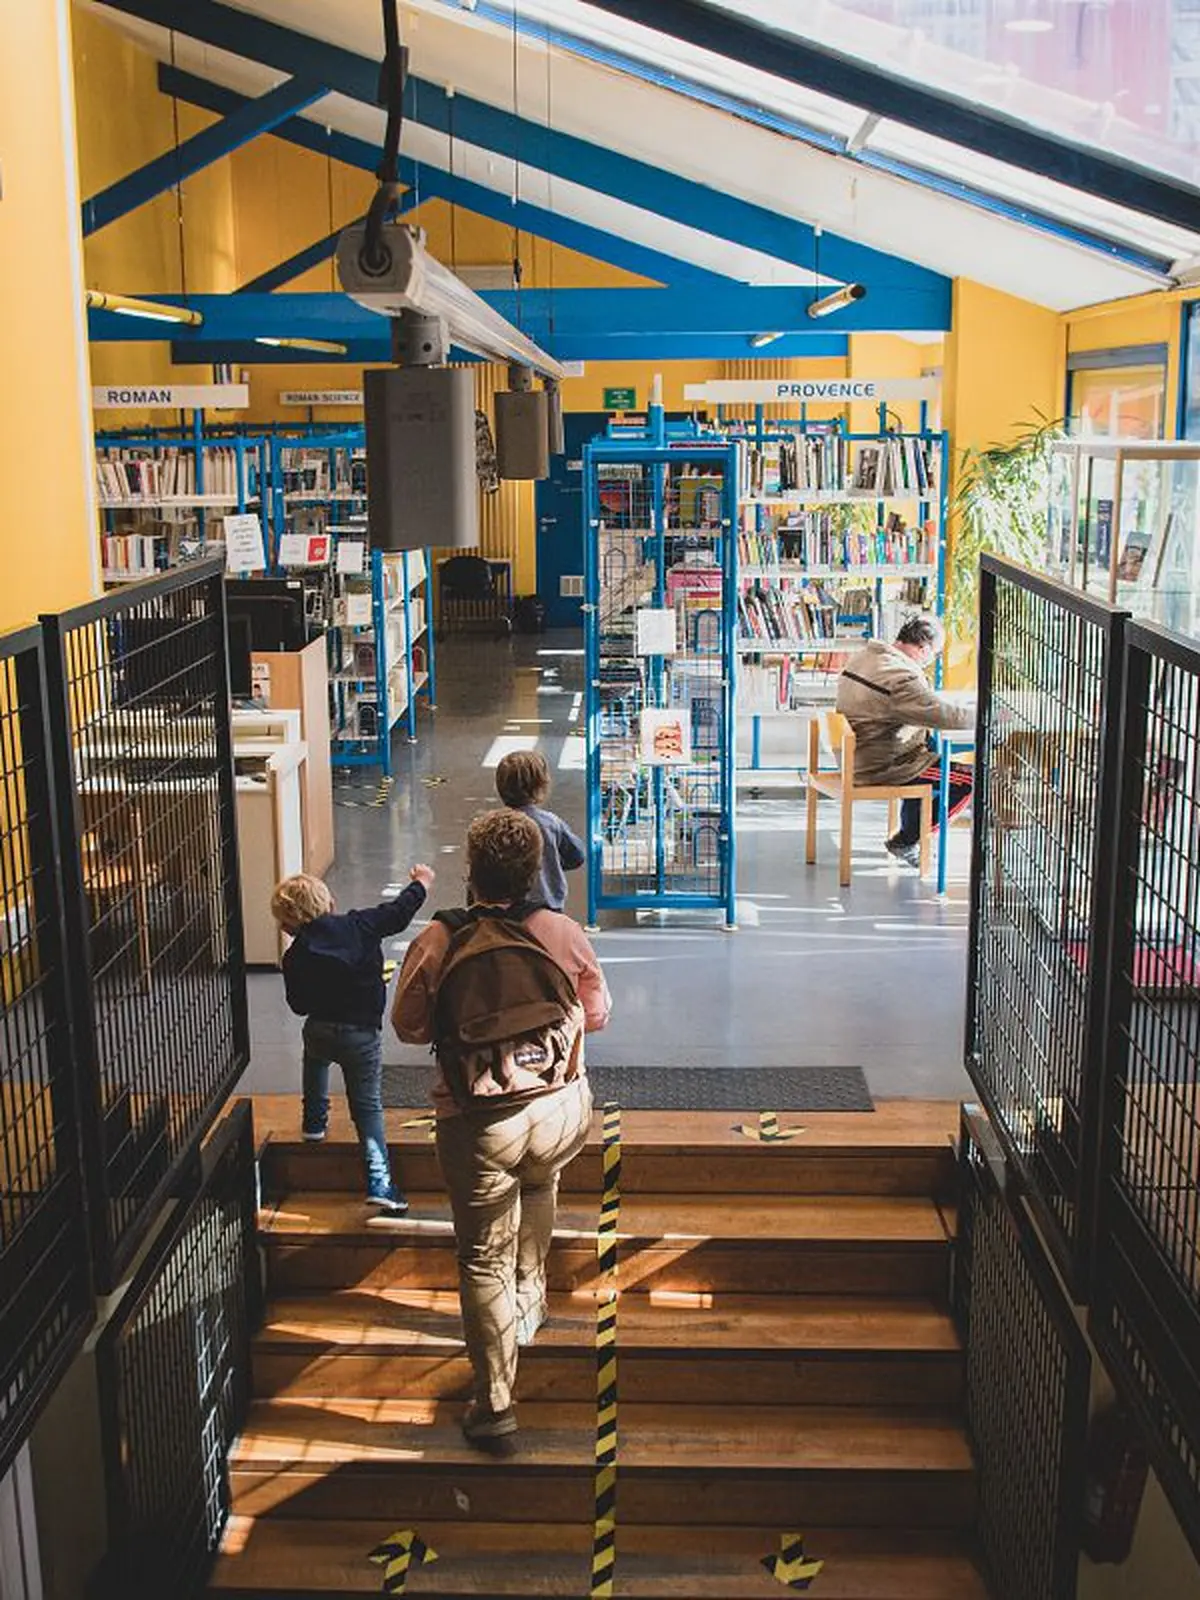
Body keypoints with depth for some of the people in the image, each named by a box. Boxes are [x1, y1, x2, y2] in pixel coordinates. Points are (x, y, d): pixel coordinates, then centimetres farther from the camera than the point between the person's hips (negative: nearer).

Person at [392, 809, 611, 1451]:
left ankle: (495, 1410, 17)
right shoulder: (565, 934, -8)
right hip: (560, 1113, 2)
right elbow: (597, 1014, 7)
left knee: (485, 1263, 10)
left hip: (478, 1126, -2)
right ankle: (529, 1302, 45)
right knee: (539, 1182, 36)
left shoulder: (435, 944, -12)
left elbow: (408, 1025, 3)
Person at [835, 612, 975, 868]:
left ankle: (910, 827, 33)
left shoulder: (863, 657, 5)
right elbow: (950, 716, -26)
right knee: (967, 780, -4)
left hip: (854, 756, 10)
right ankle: (906, 842, 7)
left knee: (932, 744, 28)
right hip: (880, 768, -10)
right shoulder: (901, 678, -25)